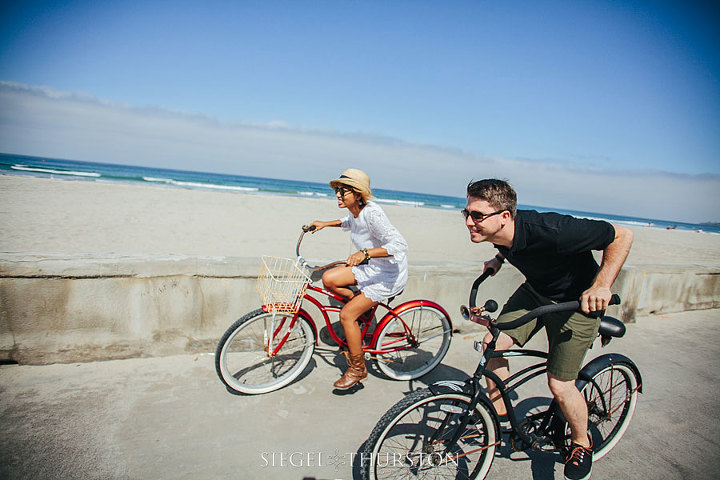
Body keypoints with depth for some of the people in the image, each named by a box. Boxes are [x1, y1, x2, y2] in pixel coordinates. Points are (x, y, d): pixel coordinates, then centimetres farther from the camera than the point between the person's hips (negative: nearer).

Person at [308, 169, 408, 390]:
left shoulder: (372, 214, -29)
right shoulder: (356, 211, -2)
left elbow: (400, 244, -38)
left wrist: (365, 253, -48)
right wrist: (325, 224, 20)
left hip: (389, 275, -8)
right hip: (371, 267, 8)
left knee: (346, 315, -10)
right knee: (328, 279, -4)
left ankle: (358, 369, 10)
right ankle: (364, 306, 16)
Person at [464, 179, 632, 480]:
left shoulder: (549, 231, -38)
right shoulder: (499, 230, -18)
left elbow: (622, 236, -26)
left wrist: (601, 286, -34)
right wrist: (499, 258, 0)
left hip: (577, 301, -6)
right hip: (536, 290, 6)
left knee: (560, 385, -3)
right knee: (493, 343, -6)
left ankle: (581, 444, 28)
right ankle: (499, 413, 17)